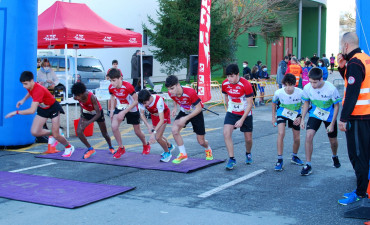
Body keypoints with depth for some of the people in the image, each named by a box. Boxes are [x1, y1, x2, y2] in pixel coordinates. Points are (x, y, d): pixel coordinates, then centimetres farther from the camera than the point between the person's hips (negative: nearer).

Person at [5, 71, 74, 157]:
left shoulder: (38, 90, -38)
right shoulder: (30, 86, -13)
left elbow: (32, 110, -44)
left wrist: (16, 112, -38)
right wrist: (23, 100, 2)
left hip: (53, 108, -7)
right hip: (43, 109, 7)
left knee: (56, 135, -8)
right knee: (34, 132, -9)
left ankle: (69, 147, 21)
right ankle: (51, 134, 20)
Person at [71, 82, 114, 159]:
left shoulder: (92, 97, -38)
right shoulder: (76, 97, -25)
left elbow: (98, 114, -35)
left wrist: (88, 122, -44)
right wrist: (82, 116, 2)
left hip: (97, 113, -3)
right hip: (86, 113, 3)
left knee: (104, 134, 11)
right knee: (79, 131, -17)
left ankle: (111, 147, 40)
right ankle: (90, 149, -1)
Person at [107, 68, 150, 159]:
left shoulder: (128, 86, -33)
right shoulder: (111, 88, -17)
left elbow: (136, 101, -27)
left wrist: (124, 112, -31)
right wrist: (112, 110, -3)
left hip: (132, 109, -4)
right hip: (120, 108, 4)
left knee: (137, 131, 9)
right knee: (114, 126, -19)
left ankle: (146, 145, 41)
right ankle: (121, 148, 1)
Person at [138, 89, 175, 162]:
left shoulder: (159, 100, -41)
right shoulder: (142, 101, -29)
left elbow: (161, 120, -40)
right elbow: (142, 114, -15)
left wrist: (154, 132, -47)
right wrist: (148, 125, -32)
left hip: (163, 114, -5)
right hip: (154, 115, 5)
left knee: (158, 137, -15)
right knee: (157, 136, 14)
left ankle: (167, 153, 11)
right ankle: (169, 146, 43)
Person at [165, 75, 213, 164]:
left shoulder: (190, 92, -36)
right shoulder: (171, 93, -19)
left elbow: (199, 108, -28)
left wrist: (186, 118, -34)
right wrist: (175, 108, -12)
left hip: (196, 113, -4)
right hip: (184, 112, 4)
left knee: (201, 141, 4)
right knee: (174, 130, -25)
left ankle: (208, 149, 43)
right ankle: (183, 154, -9)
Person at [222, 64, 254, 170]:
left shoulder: (245, 85, -23)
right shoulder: (225, 84, -10)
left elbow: (250, 104, -19)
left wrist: (242, 120, -22)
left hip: (245, 114, -3)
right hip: (231, 113, 3)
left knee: (248, 138, 6)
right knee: (226, 133, -19)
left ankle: (248, 154, 40)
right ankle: (231, 159, -10)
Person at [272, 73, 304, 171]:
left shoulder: (300, 93, -27)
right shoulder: (278, 93, -26)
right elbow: (274, 103, -2)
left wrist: (300, 118, -20)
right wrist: (273, 117, 0)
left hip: (295, 114, 1)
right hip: (282, 113, -1)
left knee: (297, 138, 6)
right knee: (281, 133, -23)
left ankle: (294, 157, 35)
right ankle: (280, 160, -14)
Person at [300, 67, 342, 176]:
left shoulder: (331, 88, -26)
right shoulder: (307, 87, -19)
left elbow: (336, 106, -14)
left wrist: (332, 124, -15)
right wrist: (302, 119, -6)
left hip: (329, 116, -1)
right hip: (315, 114, 1)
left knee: (333, 141, 12)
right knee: (309, 135, -21)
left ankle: (335, 156, 47)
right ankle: (308, 165, -12)